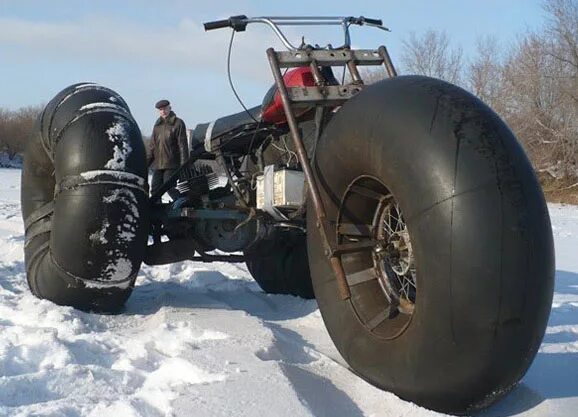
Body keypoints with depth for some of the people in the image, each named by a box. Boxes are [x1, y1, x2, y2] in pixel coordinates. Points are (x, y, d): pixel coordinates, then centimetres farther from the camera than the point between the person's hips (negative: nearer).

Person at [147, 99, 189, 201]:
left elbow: (183, 145, -7)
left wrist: (184, 164, -13)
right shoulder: (157, 124, 15)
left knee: (169, 188, -12)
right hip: (157, 164, 6)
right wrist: (146, 162, 11)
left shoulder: (178, 123, -3)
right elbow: (152, 145, 18)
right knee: (155, 189, 5)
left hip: (171, 164, -6)